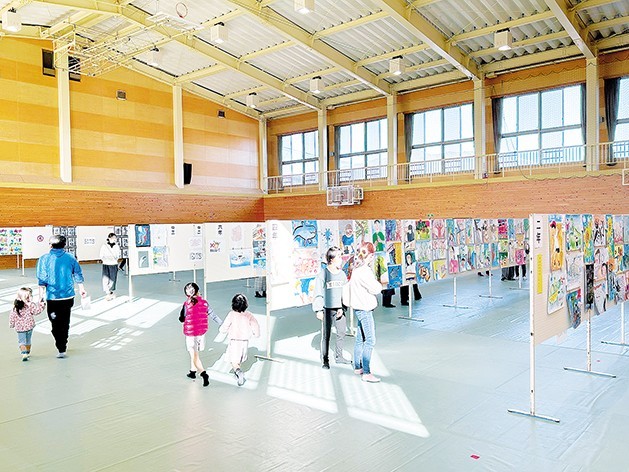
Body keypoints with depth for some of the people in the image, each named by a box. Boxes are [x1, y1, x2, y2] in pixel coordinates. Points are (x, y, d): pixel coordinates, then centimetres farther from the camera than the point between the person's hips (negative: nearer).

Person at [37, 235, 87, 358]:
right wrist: (81, 289, 22)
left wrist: (41, 295, 0)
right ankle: (63, 345, 26)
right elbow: (78, 275, 9)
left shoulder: (44, 259, -7)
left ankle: (61, 349, -3)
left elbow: (42, 279, -8)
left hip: (52, 297, -3)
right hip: (68, 296, 3)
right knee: (65, 322, 16)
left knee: (56, 323, 4)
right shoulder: (70, 257, 1)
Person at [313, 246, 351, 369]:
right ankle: (325, 360, 12)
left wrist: (342, 307, -2)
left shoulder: (342, 274, 6)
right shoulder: (323, 274, -8)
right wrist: (318, 310, -9)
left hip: (340, 309, 5)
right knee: (326, 335, 0)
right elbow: (318, 293, -6)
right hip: (327, 308, -5)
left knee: (342, 333, 11)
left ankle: (339, 356, 28)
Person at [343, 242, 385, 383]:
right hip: (364, 309, -10)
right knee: (370, 340, -8)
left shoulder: (357, 269, 10)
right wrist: (379, 284, 0)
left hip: (360, 307, 10)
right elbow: (375, 289, -18)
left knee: (360, 338, 17)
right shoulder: (364, 271, -20)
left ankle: (357, 367, 26)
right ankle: (366, 373, -6)